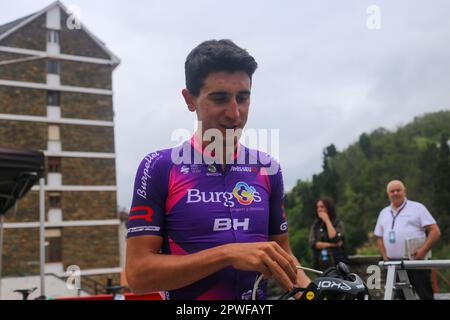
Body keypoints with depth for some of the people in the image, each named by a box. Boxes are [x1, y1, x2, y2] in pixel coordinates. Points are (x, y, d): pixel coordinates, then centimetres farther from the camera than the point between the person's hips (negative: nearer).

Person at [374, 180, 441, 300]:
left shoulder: (417, 208, 4)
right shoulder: (384, 213, 18)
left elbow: (435, 231, -3)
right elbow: (379, 238, 21)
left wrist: (423, 250, -16)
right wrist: (385, 258, 6)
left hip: (416, 261, -4)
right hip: (393, 264, 5)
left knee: (425, 295, -5)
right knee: (400, 296, 7)